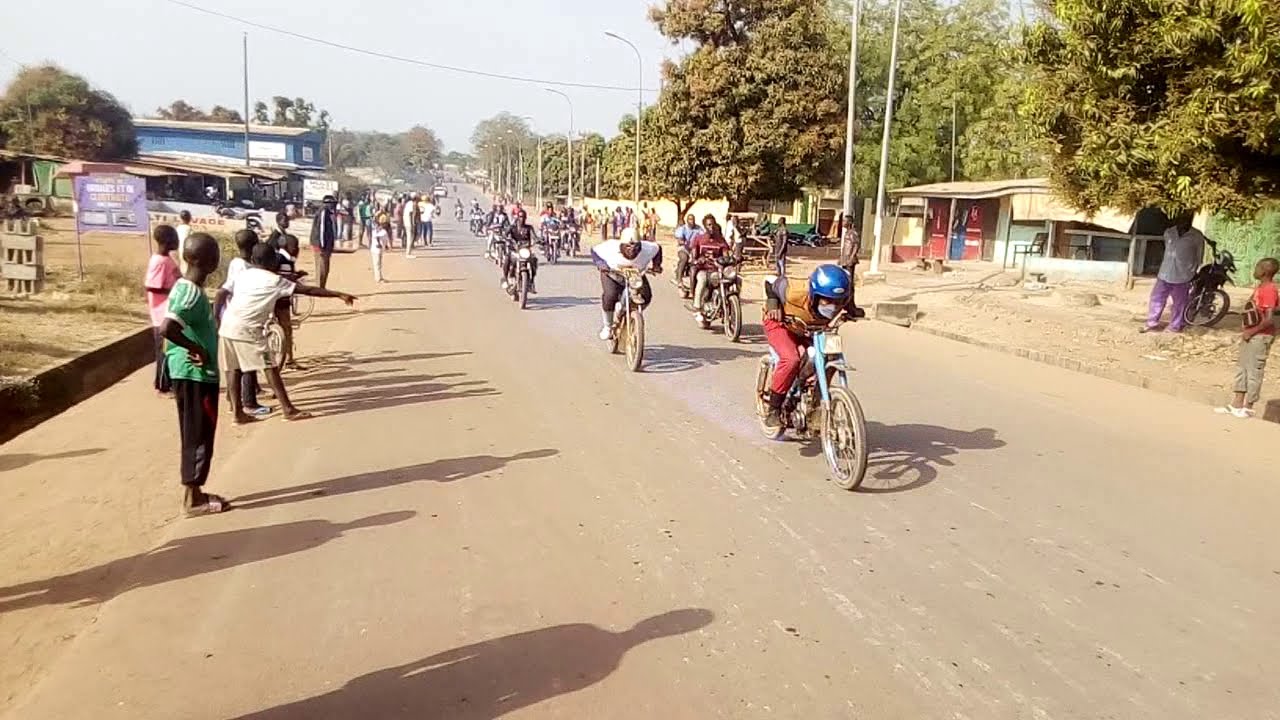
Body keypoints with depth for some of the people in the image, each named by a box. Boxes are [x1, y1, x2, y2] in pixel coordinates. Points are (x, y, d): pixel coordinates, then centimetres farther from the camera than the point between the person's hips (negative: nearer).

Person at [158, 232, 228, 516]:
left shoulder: (186, 287, 9)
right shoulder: (193, 293, -21)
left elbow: (182, 325, 19)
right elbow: (166, 328, -34)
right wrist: (196, 349, -22)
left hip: (194, 373, 10)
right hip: (196, 374, -10)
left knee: (196, 435, 16)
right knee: (199, 436, 0)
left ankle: (193, 492, 26)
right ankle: (193, 499, 9)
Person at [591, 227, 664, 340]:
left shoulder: (647, 249, -24)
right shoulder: (611, 247, -30)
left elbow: (658, 248, -3)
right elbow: (594, 251, -15)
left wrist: (656, 265, -14)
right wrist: (601, 264, -31)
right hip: (612, 276, -2)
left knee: (646, 296, -20)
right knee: (610, 296, -29)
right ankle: (607, 326, -5)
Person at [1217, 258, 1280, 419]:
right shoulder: (1259, 288, 10)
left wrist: (1251, 332, -16)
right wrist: (1247, 331, 12)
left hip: (1261, 336, -10)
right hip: (1251, 335, 10)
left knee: (1254, 370, -1)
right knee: (1242, 368, 13)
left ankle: (1248, 407, 8)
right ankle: (1237, 404, 20)